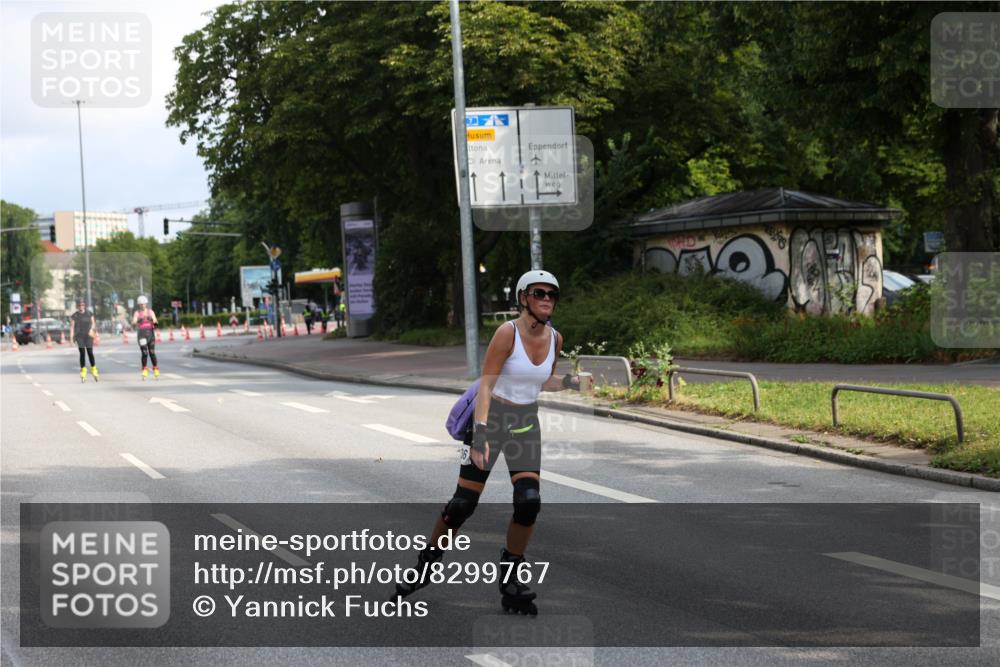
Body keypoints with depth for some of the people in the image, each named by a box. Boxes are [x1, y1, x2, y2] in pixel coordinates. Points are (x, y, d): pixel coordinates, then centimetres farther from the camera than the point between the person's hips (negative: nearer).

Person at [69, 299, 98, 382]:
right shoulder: (75, 316, 0)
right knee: (82, 353, -5)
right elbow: (72, 327, 0)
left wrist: (91, 329, -10)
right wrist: (71, 337, -6)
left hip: (88, 336, 1)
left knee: (90, 353, -2)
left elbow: (93, 323, 10)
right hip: (79, 336, -1)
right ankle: (83, 373, 0)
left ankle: (94, 370, 17)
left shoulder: (89, 314, 4)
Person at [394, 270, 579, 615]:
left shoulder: (555, 339, 1)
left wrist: (568, 382, -3)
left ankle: (510, 582, 4)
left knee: (529, 502, -11)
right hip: (492, 417, -4)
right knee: (463, 503, -5)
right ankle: (424, 566, 18)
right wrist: (480, 431, -30)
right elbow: (485, 384, -20)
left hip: (526, 424, 4)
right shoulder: (507, 333, -17)